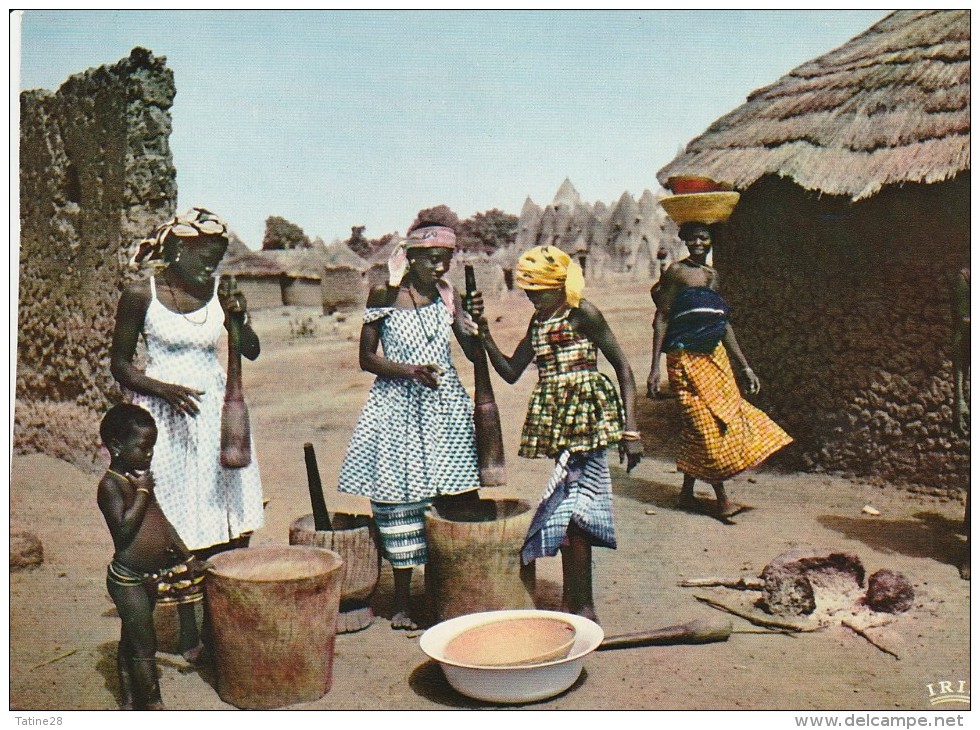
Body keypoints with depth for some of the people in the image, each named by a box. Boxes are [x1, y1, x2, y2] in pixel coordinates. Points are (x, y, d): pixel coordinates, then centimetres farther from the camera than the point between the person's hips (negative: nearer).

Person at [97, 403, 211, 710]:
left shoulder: (140, 478, 11)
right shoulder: (110, 484, -16)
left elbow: (160, 520, 17)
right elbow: (124, 527, -26)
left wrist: (187, 557, 16)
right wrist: (142, 493, -19)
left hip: (150, 575, 9)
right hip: (127, 578, -9)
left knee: (131, 641, 19)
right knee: (144, 645, -3)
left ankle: (129, 701, 30)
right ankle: (153, 705, 6)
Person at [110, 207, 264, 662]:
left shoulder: (219, 295, 3)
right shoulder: (140, 296, -5)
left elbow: (252, 352, 7)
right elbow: (120, 363, -1)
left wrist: (239, 322, -13)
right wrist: (163, 389, -17)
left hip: (218, 412, 4)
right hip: (166, 419, -3)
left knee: (231, 529, 3)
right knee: (181, 533, 0)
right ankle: (190, 635, 14)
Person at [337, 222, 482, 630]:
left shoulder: (447, 295, 7)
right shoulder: (383, 295, -2)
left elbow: (475, 354, 10)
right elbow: (367, 358, -2)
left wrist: (476, 330, -11)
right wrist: (410, 371, -16)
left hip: (445, 405, 3)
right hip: (397, 407, -2)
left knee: (457, 497, -4)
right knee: (398, 497, -1)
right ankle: (402, 603, 11)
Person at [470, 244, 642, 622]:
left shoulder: (583, 313, -7)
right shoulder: (538, 321, 15)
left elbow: (623, 369, -8)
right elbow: (510, 371, 17)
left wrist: (630, 430, -14)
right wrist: (483, 330, 6)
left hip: (586, 416, -7)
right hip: (556, 421, 7)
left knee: (570, 505, -10)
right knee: (568, 509, 10)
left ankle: (582, 608, -1)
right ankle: (573, 602, 19)